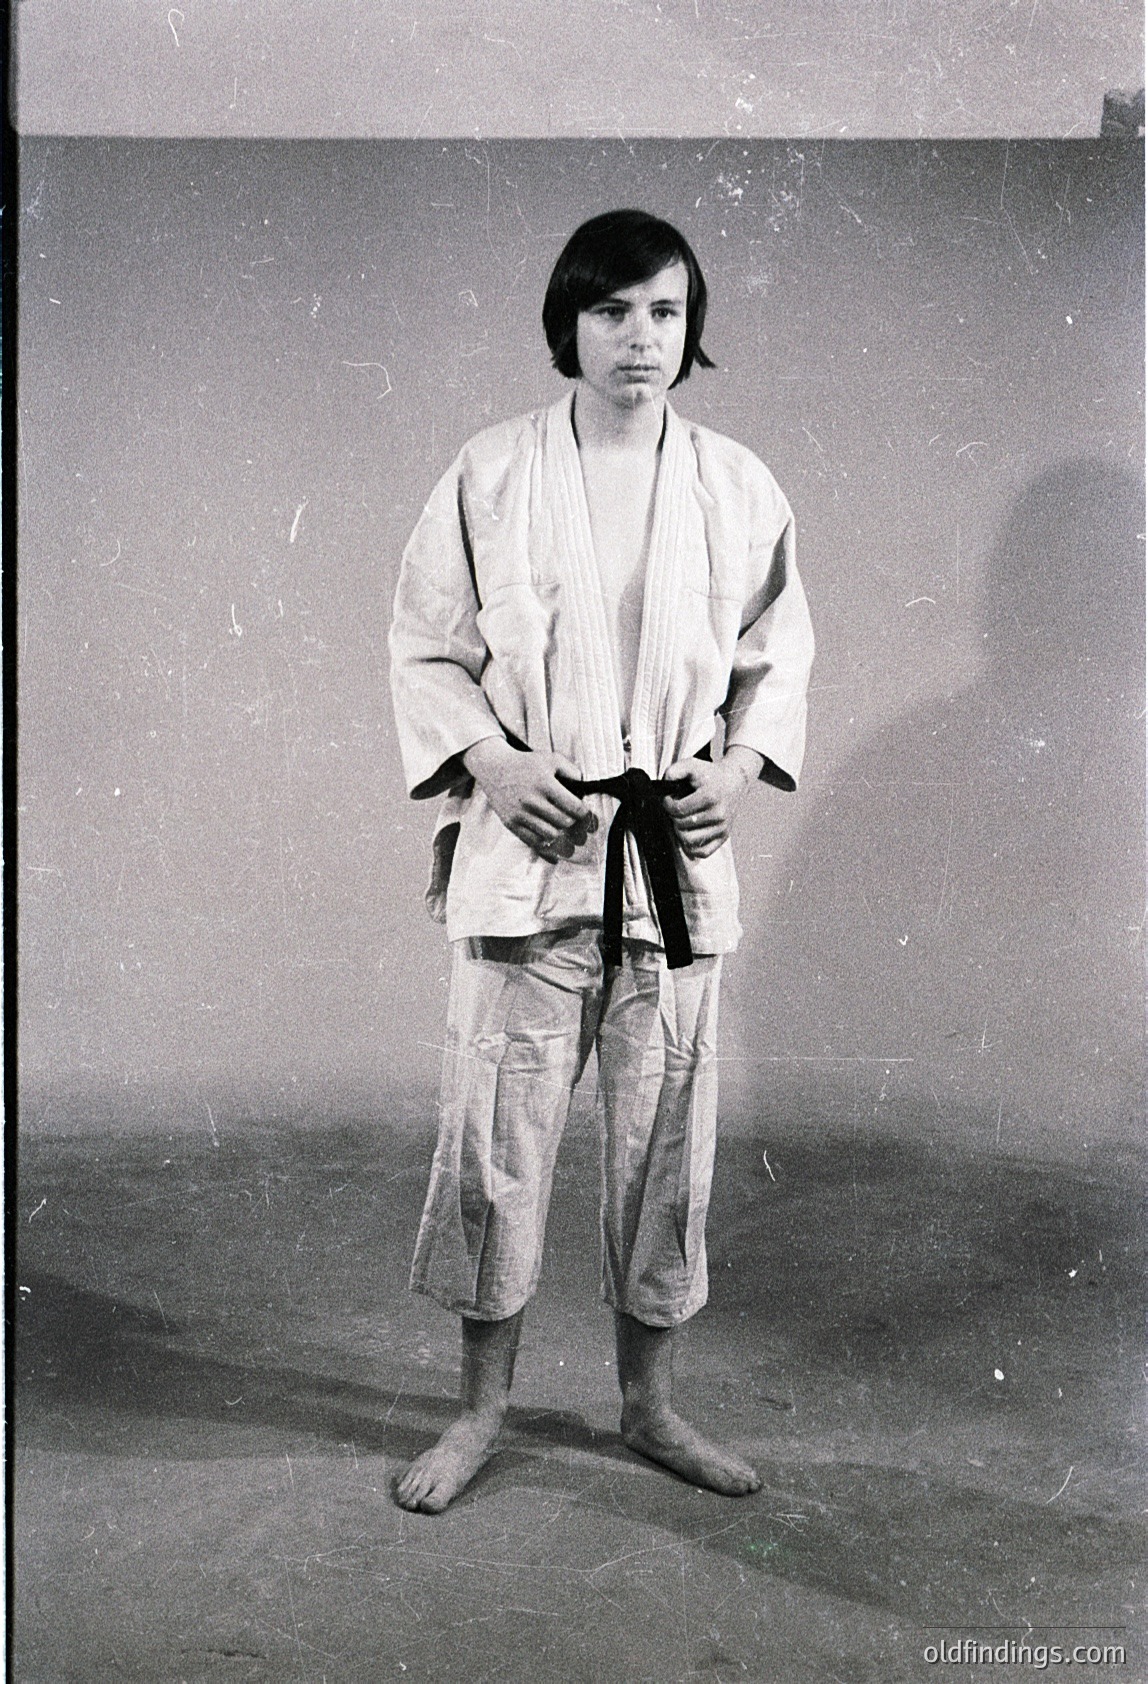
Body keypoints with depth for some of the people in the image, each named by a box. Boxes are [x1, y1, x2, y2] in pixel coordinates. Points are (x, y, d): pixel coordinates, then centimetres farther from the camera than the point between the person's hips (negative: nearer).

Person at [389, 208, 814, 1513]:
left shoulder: (738, 488, 3)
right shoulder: (491, 476, -2)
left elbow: (780, 649, 13)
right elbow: (425, 646, 3)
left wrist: (743, 765, -3)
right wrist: (488, 759, -12)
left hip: (679, 857, 2)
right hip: (529, 843, -1)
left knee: (664, 1139, 10)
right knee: (495, 1133, 3)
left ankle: (649, 1402, 28)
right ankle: (482, 1405, 22)